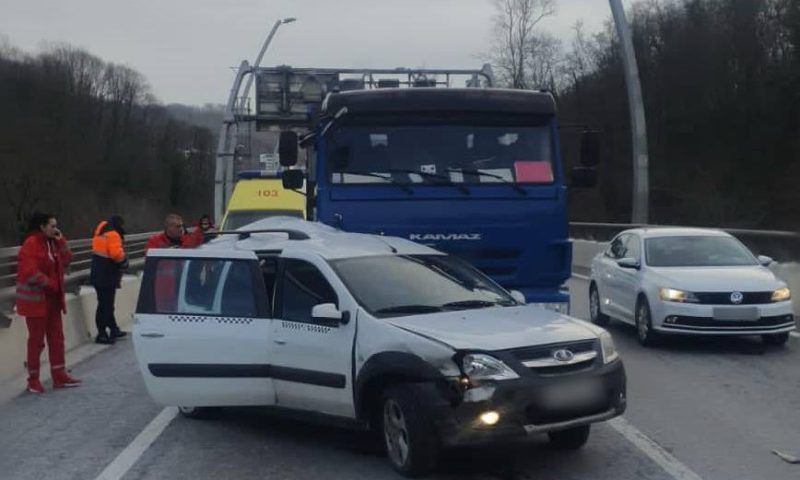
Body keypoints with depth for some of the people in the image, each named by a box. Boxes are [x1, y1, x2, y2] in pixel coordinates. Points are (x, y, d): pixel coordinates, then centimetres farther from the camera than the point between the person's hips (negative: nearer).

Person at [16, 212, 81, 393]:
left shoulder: (52, 242, 9)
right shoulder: (31, 244, -17)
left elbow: (66, 260, 8)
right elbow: (30, 272, -23)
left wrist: (60, 241, -2)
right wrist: (49, 284, -14)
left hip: (53, 298, 8)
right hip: (35, 299, -8)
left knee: (56, 337, 9)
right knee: (36, 339, 1)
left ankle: (59, 375, 16)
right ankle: (33, 379, 12)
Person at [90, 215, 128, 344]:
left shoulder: (101, 232, 14)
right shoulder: (112, 235, -16)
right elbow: (116, 253, -25)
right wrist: (124, 260, -6)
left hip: (98, 275, 10)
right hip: (107, 277, -10)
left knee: (106, 304, 17)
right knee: (105, 305, -5)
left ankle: (113, 329, 29)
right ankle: (102, 335, -3)